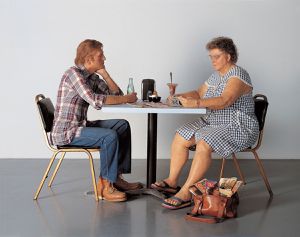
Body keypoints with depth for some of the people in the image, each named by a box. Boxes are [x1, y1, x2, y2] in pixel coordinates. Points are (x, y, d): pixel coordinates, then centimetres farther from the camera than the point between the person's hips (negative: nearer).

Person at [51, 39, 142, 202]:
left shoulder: (92, 77, 11)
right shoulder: (74, 73, -17)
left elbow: (116, 93, 11)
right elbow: (95, 101, -29)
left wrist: (104, 73, 1)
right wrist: (127, 99, -21)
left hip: (80, 126, 10)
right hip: (65, 132, -10)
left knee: (122, 125, 7)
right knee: (110, 136, -26)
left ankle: (116, 177, 7)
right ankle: (105, 186, -14)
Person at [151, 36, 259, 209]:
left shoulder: (238, 75, -15)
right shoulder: (216, 75, 14)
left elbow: (225, 101, -30)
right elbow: (199, 93, 21)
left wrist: (196, 103, -39)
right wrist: (180, 96, 2)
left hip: (239, 128, -9)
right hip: (213, 123, 9)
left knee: (204, 143, -32)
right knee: (180, 136, -5)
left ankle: (186, 193, -29)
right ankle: (172, 182, -1)